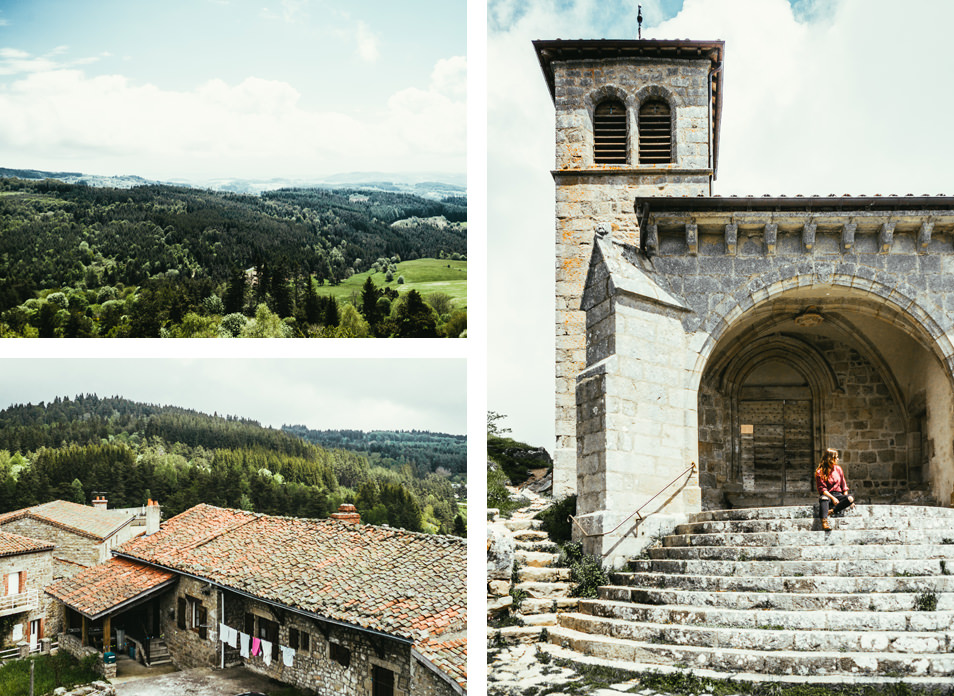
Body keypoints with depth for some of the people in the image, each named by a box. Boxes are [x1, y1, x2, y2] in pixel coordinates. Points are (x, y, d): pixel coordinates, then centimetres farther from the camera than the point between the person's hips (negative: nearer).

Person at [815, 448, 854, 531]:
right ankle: (824, 521, -57)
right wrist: (832, 498, -18)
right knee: (824, 499, -41)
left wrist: (846, 498, 1)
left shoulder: (838, 469, 14)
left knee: (850, 498, -28)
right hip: (827, 495, -4)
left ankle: (831, 511, -37)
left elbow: (844, 485, 16)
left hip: (838, 494, 4)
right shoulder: (820, 472, -1)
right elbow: (822, 489, -7)